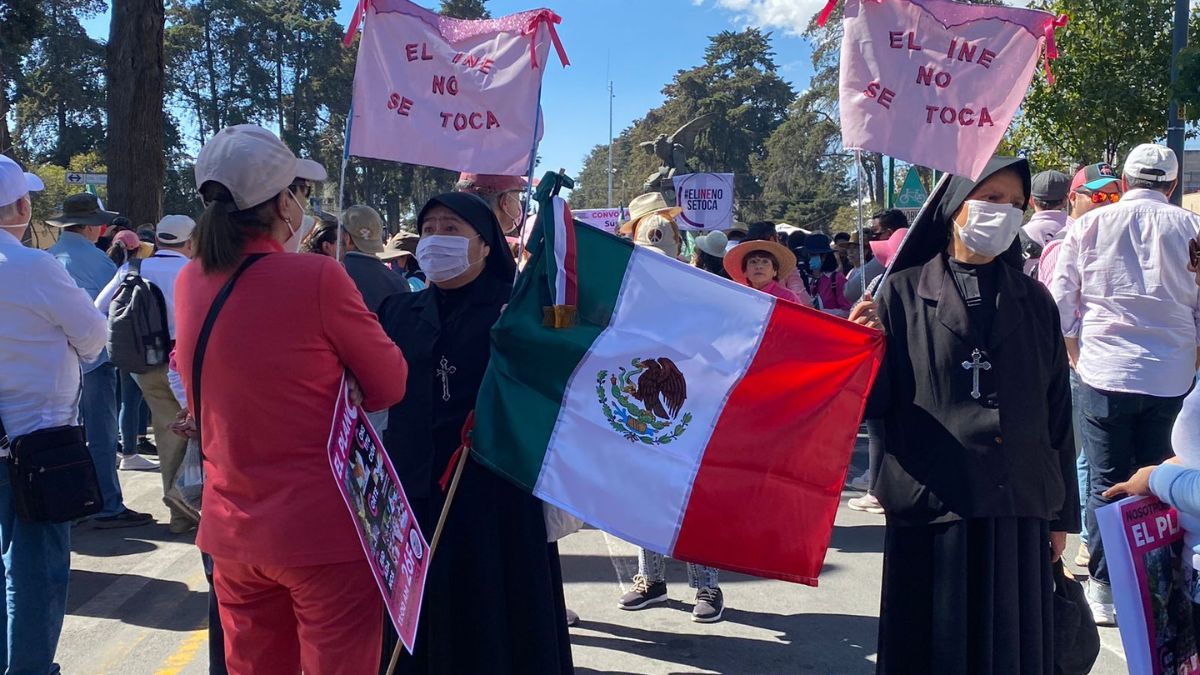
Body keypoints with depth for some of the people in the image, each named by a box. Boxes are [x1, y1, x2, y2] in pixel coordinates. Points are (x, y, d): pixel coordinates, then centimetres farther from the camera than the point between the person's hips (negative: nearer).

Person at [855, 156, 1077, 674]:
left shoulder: (1034, 301, 9)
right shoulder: (904, 293, 0)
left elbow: (1056, 410, 10)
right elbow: (876, 402, -3)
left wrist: (1062, 512, 10)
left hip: (1018, 511, 3)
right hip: (933, 506, -2)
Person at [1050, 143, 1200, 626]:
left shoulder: (1089, 225, 1)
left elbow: (1059, 303, 2)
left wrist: (1079, 359, 14)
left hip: (1104, 374, 0)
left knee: (1106, 482, 5)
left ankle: (1104, 590, 8)